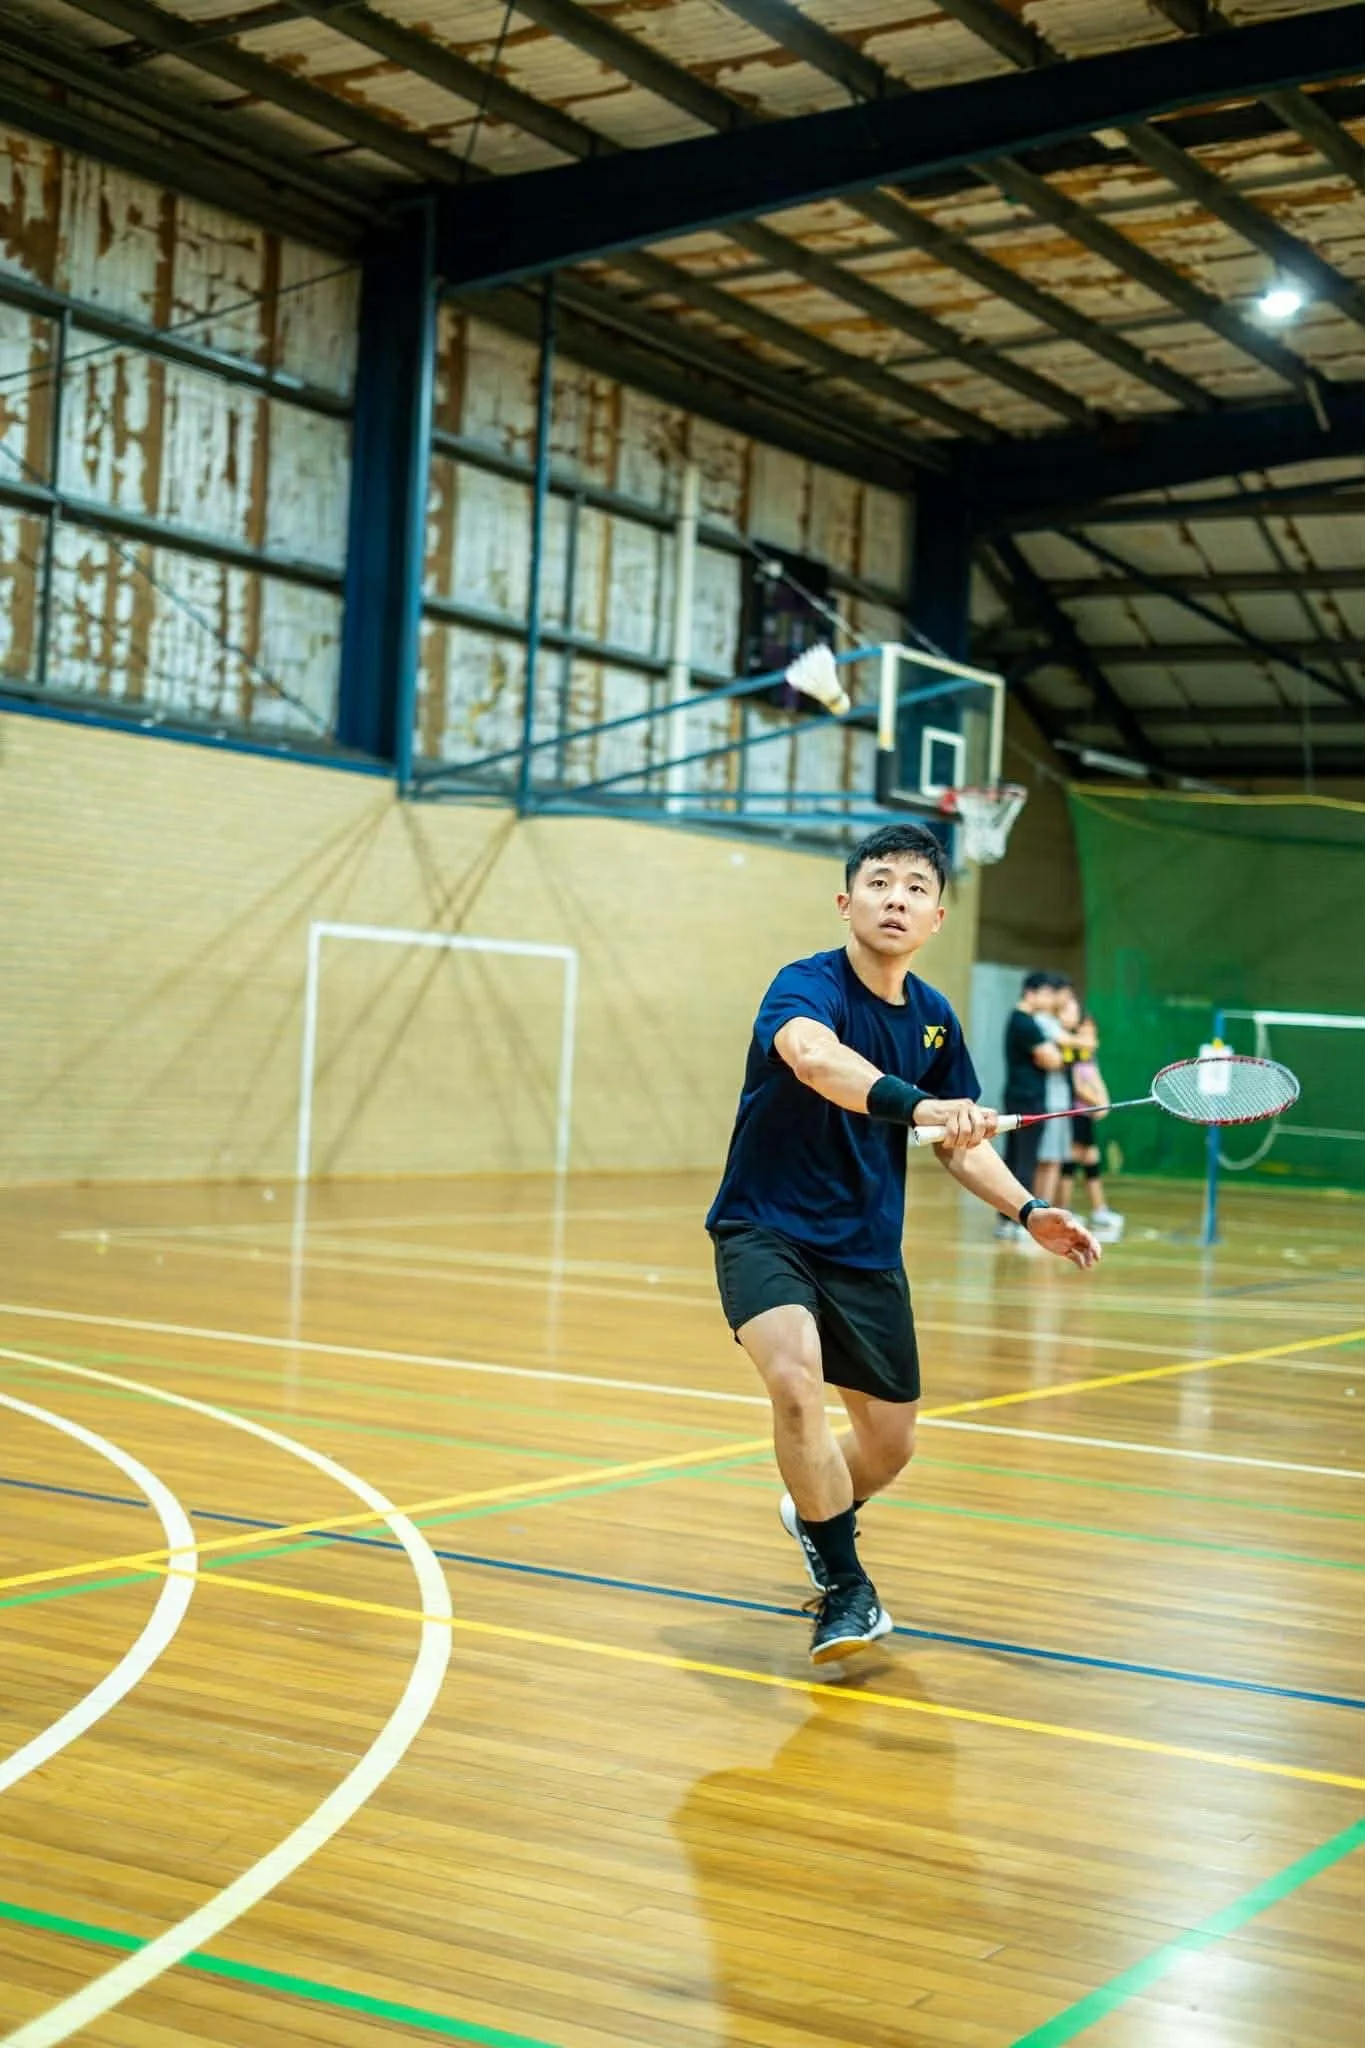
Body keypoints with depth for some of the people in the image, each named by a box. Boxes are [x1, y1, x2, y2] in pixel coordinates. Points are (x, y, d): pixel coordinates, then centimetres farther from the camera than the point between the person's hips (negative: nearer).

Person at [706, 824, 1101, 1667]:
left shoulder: (934, 1018, 1)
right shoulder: (807, 985, -19)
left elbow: (961, 1140, 13)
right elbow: (813, 1057, -44)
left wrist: (1027, 1209, -3)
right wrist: (916, 1103, -60)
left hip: (867, 1251, 6)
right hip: (766, 1228, -6)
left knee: (890, 1445, 10)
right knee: (797, 1378, -32)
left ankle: (814, 1514, 46)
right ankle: (846, 1588, -15)